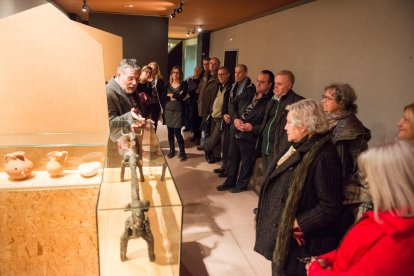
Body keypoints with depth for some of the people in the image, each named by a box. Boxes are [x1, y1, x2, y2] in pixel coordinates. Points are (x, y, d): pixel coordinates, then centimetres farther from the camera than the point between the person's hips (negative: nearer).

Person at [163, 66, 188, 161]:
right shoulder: (168, 84, 9)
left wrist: (171, 94, -4)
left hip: (178, 111, -3)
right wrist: (171, 98, -15)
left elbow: (181, 96, -15)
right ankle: (171, 150, 23)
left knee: (177, 132, -7)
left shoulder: (183, 84, 0)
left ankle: (182, 152, 3)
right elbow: (164, 97, 0)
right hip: (168, 111, 4)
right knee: (170, 132, 8)